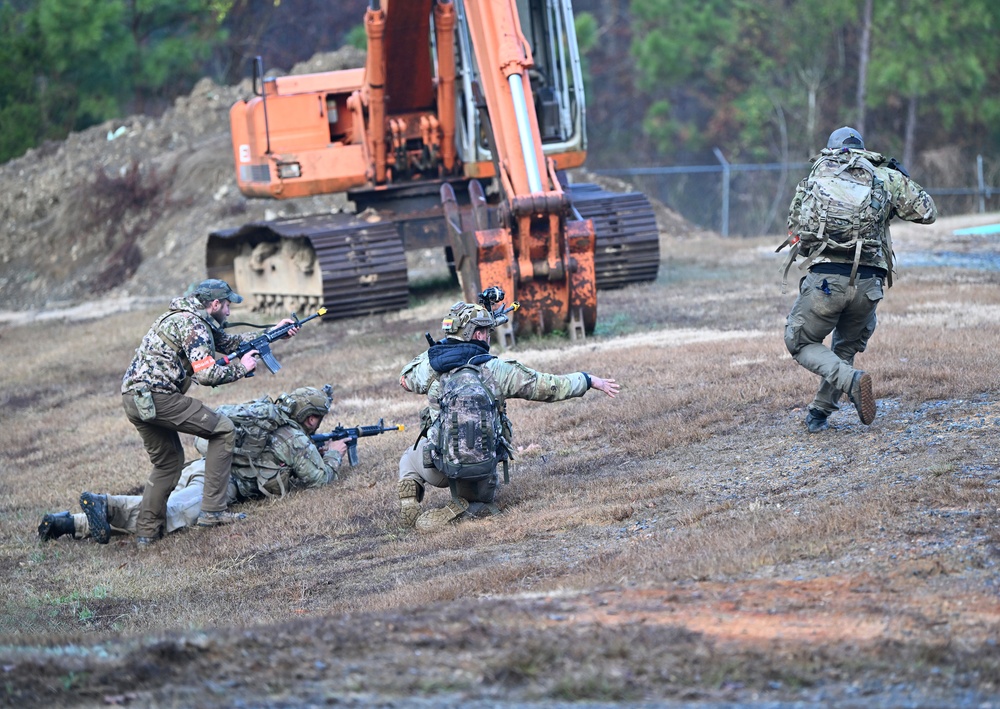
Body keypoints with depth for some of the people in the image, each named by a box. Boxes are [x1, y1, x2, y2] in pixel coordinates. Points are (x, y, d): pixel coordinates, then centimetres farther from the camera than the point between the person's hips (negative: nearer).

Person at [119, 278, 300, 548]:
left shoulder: (188, 318, 23)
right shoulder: (193, 326, -9)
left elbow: (228, 342, 33)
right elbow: (207, 374, -17)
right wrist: (241, 368, -1)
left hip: (132, 397, 10)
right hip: (156, 396, -10)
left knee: (168, 463, 22)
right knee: (222, 429, 0)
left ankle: (146, 531, 16)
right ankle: (212, 511, -2)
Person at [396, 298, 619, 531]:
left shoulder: (431, 366, -1)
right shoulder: (497, 369, -3)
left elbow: (406, 378, 24)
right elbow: (548, 386, 4)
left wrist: (441, 347, 23)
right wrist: (590, 380, 17)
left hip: (437, 468, 1)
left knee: (411, 458, 35)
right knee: (483, 507, 31)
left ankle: (409, 504, 4)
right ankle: (460, 511, -5)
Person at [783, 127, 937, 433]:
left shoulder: (813, 180, 12)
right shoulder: (887, 178, 11)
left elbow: (795, 231, 19)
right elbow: (927, 212, 17)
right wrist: (902, 179, 30)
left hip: (824, 279, -2)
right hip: (868, 284, 2)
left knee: (800, 343, 15)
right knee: (847, 347, 26)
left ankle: (851, 381, -10)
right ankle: (820, 413, 25)